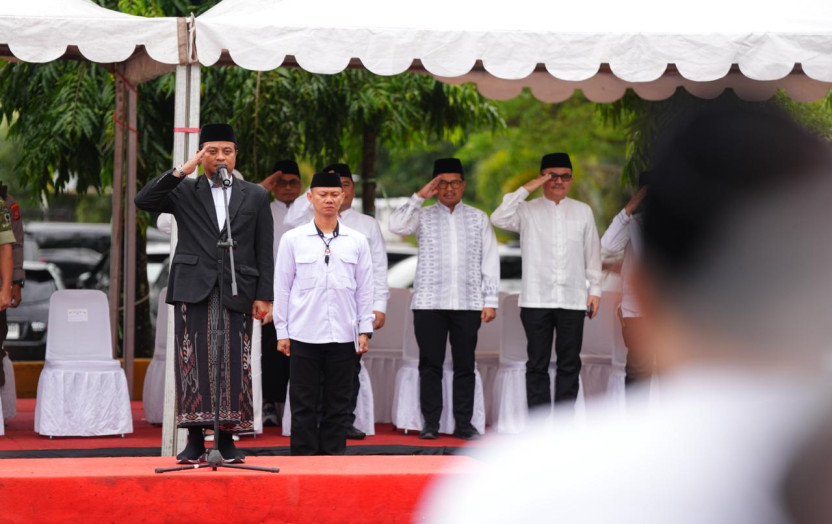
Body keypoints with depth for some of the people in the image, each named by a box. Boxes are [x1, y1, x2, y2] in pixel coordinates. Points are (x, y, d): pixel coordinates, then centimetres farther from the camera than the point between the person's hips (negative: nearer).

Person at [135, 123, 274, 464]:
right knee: (194, 365, -4)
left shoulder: (255, 196, 13)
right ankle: (195, 441, 0)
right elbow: (143, 200, -4)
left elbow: (264, 252, 10)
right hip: (193, 291, 0)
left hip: (236, 294, 0)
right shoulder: (184, 191, 12)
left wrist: (264, 296, 2)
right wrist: (182, 171, -8)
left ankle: (227, 440, 2)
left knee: (235, 367, -3)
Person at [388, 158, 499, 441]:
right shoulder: (423, 216, 9)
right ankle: (430, 423, 3)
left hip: (468, 303, 1)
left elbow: (490, 261, 10)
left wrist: (490, 300, 3)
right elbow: (396, 225, -10)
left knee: (465, 364, 2)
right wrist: (420, 196, -9)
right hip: (429, 302, -1)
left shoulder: (478, 219, 13)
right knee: (430, 364, -1)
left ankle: (464, 423, 7)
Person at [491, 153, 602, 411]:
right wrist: (525, 190, -11)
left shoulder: (583, 211, 12)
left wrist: (595, 289, 9)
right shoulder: (528, 210, 5)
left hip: (573, 300, 2)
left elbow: (592, 252, 13)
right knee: (537, 364, 1)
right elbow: (499, 219, -13)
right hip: (536, 299, -2)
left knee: (569, 364, 4)